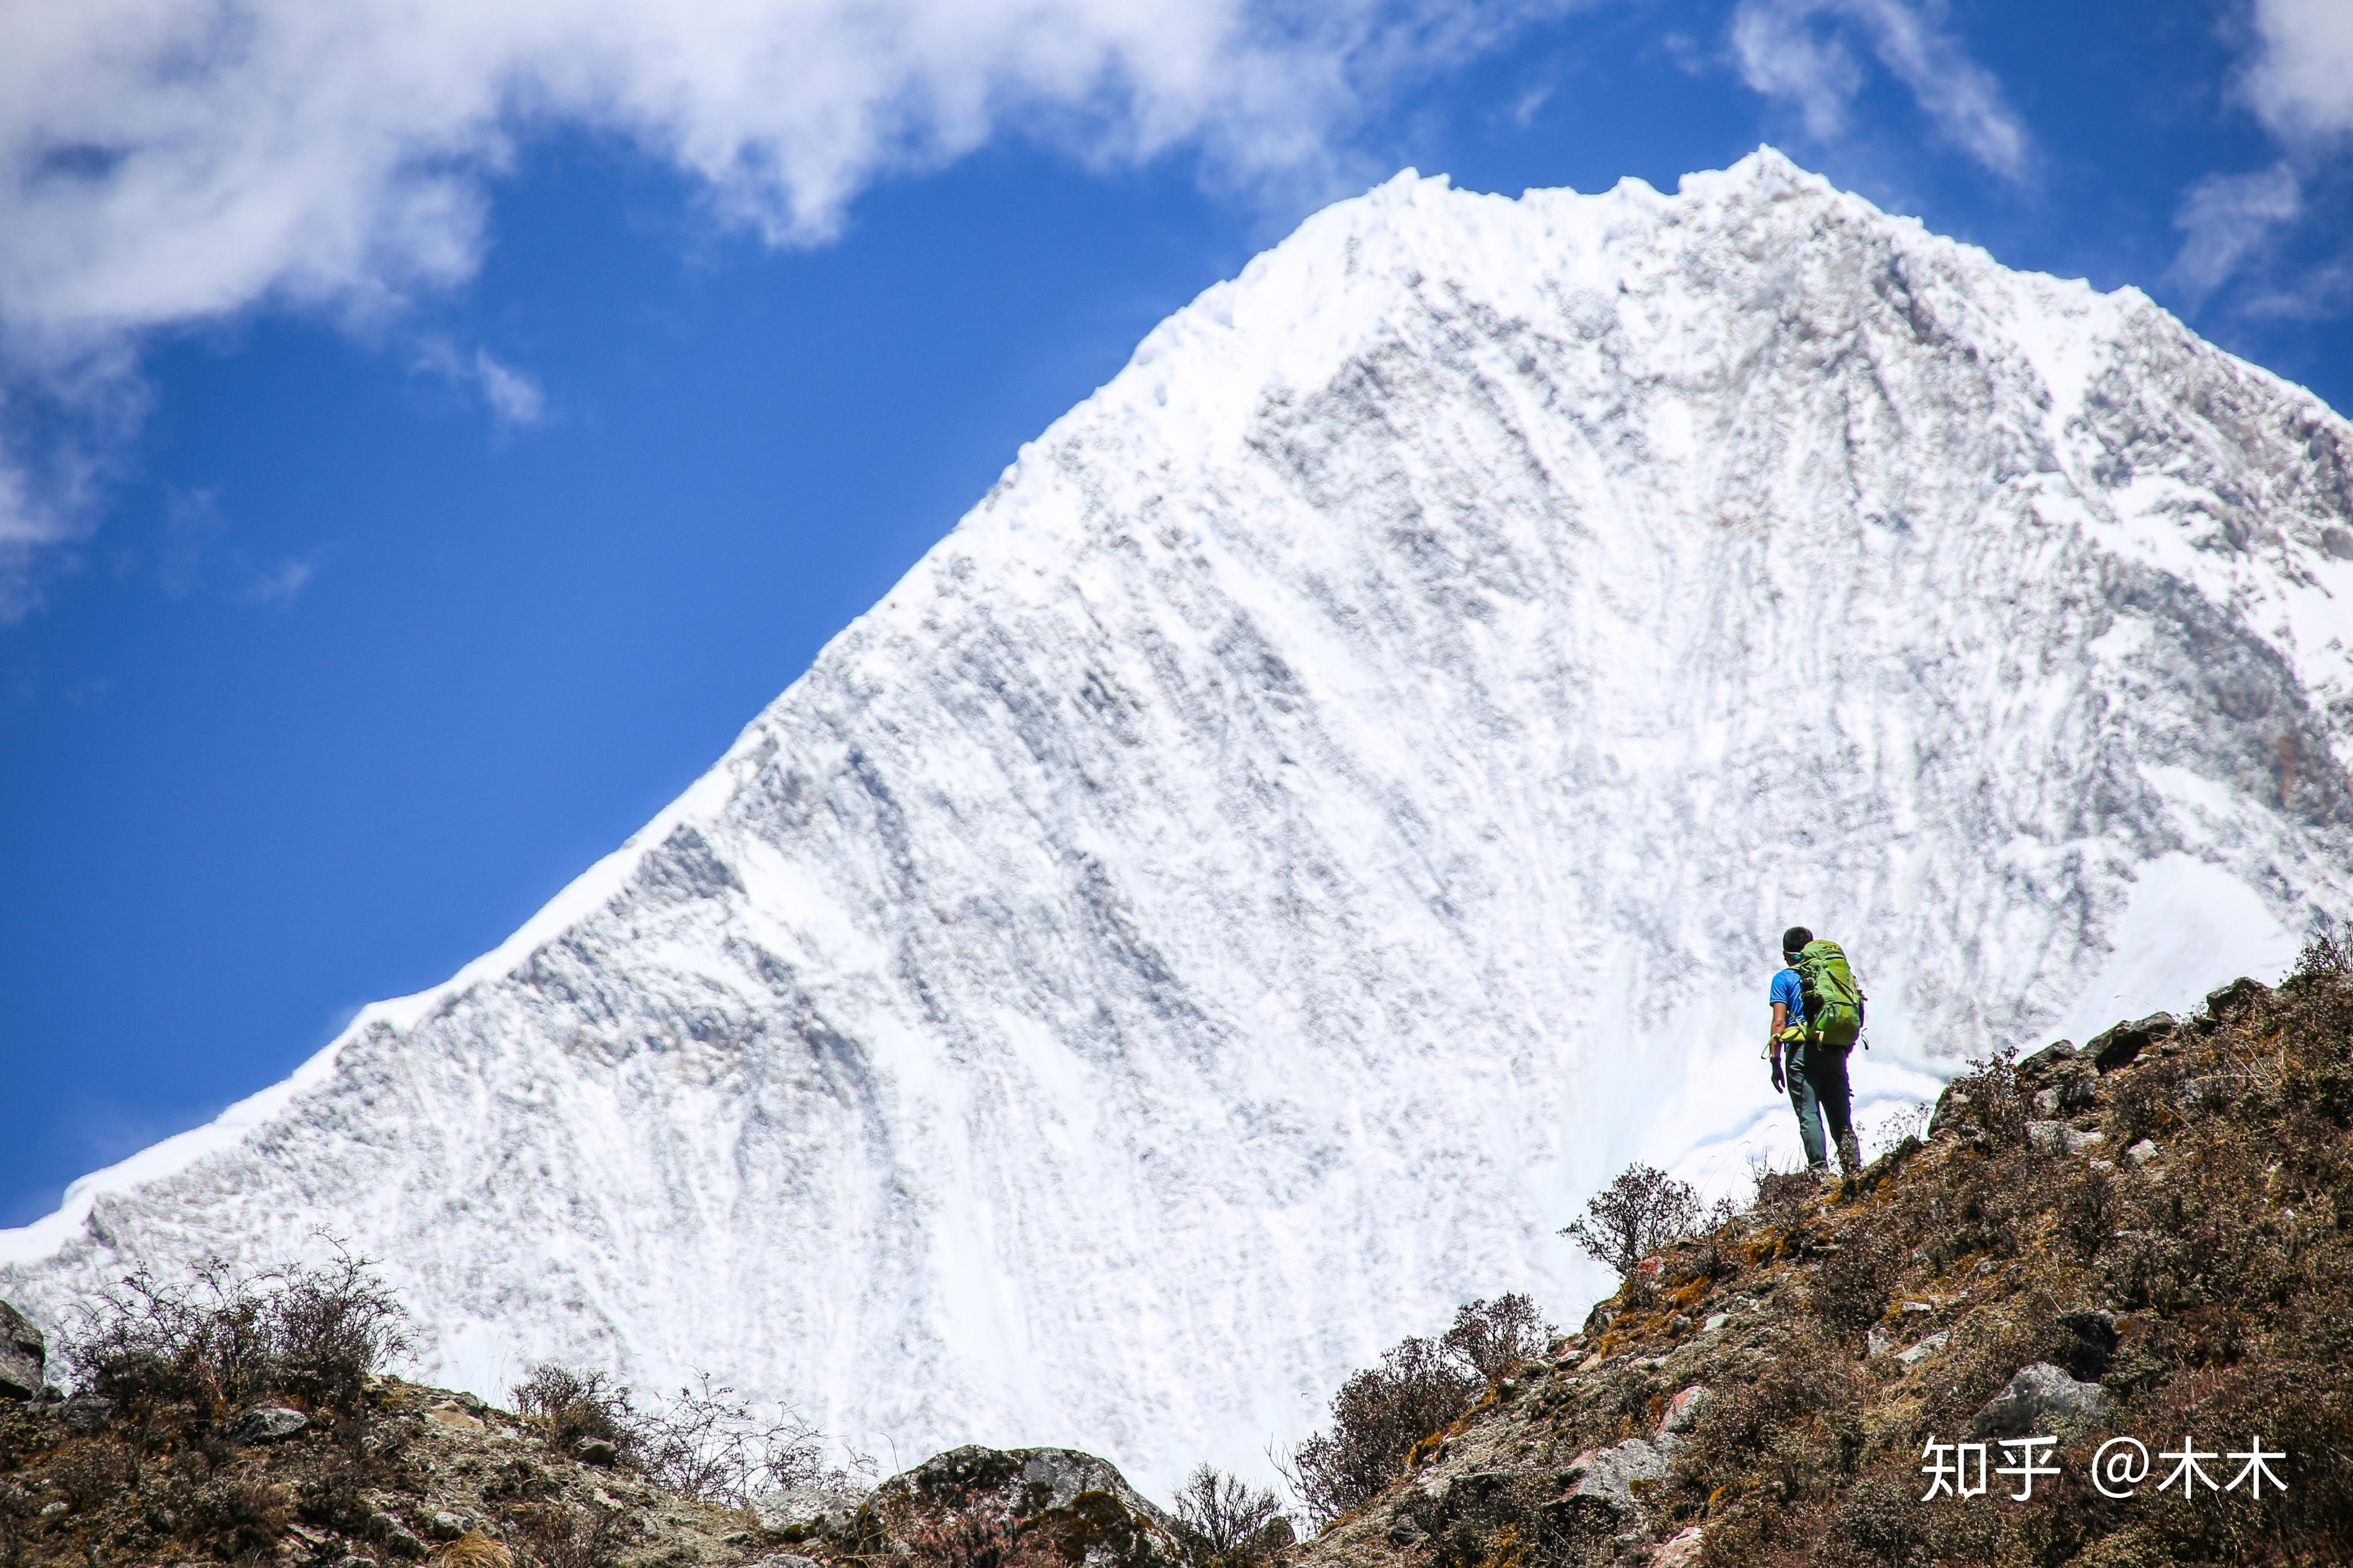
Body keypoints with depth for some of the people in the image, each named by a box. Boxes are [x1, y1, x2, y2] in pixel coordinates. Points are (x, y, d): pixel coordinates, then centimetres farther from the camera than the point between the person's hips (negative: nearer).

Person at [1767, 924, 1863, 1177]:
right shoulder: (1833, 974, 19)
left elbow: (1779, 1023, -3)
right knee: (1841, 1118, 9)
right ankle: (1854, 1166, -4)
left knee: (1809, 1116, -6)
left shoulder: (1784, 978, 7)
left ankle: (1819, 1168, -18)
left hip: (1803, 1051, -4)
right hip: (1836, 1052, 4)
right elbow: (1856, 1016, 14)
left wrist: (1775, 1062, -3)